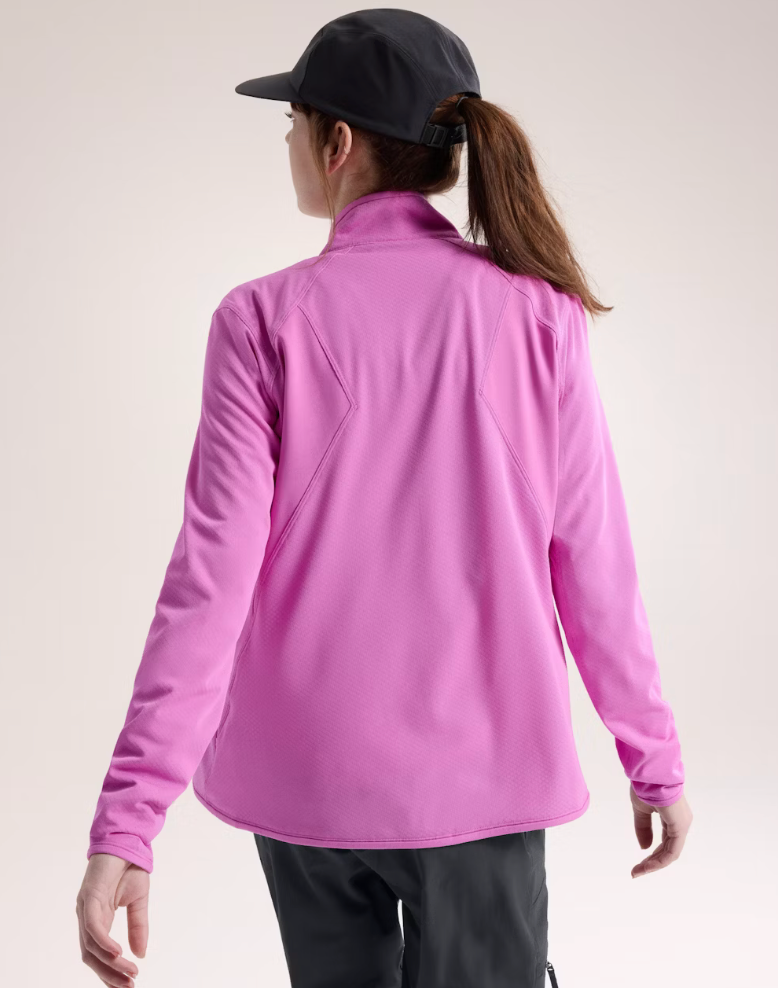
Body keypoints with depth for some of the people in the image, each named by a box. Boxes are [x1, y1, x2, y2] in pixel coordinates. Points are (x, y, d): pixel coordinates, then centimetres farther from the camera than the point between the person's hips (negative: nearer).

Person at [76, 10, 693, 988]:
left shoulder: (265, 320, -10)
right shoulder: (536, 314, -8)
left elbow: (214, 574, -16)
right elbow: (591, 563, -5)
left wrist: (126, 822, -13)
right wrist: (656, 762, 6)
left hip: (307, 777, 1)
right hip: (480, 774, 0)